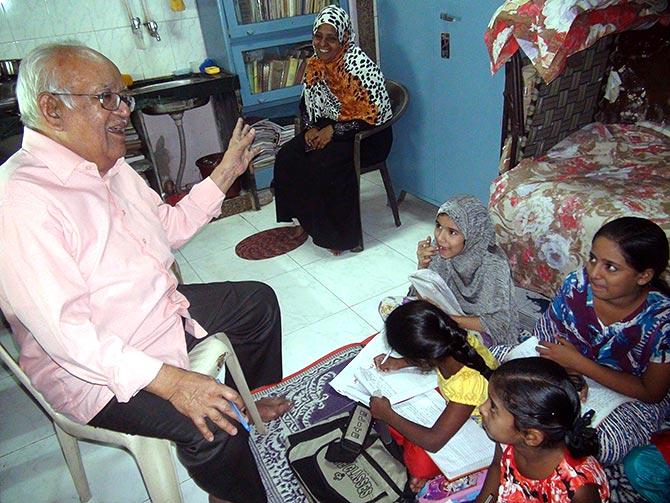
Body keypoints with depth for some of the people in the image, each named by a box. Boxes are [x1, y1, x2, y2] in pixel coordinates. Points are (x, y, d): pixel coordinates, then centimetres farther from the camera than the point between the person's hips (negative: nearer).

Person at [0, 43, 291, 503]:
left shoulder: (110, 167, 1)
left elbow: (171, 226, 13)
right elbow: (65, 334, -31)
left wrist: (225, 173, 7)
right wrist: (169, 381, -36)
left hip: (165, 308, 9)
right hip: (95, 366, -9)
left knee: (258, 300, 16)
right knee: (211, 426, -29)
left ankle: (256, 400, 35)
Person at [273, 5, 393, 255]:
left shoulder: (359, 65, -20)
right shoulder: (314, 65, 2)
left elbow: (374, 114, -22)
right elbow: (307, 103, 14)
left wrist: (333, 130, -21)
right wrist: (311, 128, -6)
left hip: (366, 136, -7)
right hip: (326, 129, 7)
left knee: (322, 165, -30)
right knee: (286, 158, -12)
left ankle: (342, 234, -12)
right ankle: (309, 220, 3)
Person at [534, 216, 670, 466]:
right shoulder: (577, 284, -22)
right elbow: (544, 337, -8)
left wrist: (579, 364, -25)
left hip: (631, 397, -2)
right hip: (572, 375, 3)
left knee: (599, 447, -29)